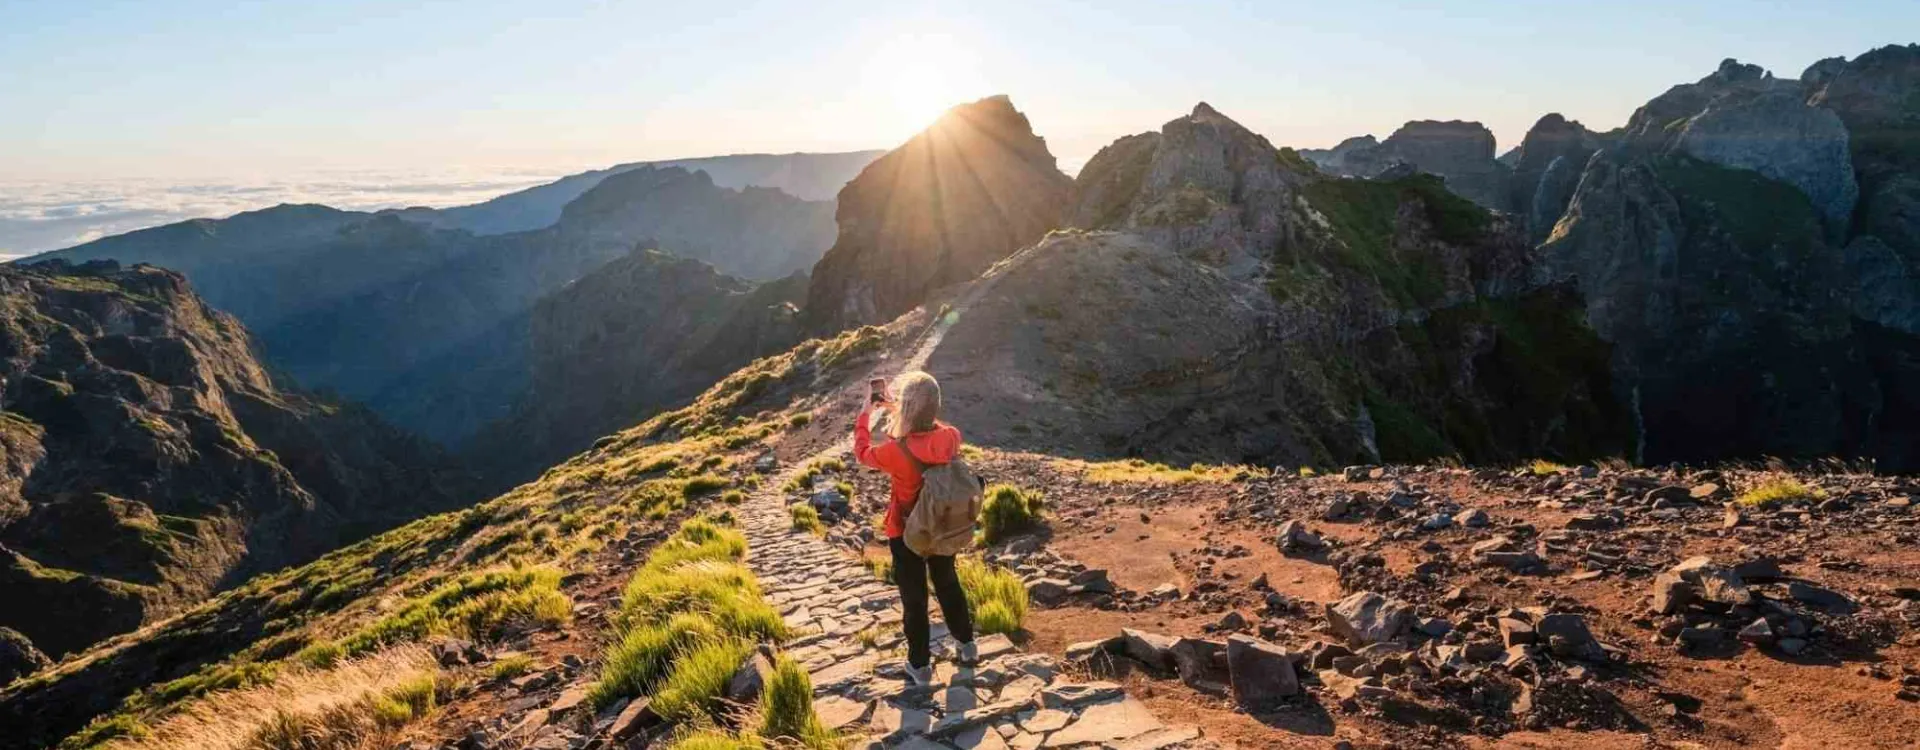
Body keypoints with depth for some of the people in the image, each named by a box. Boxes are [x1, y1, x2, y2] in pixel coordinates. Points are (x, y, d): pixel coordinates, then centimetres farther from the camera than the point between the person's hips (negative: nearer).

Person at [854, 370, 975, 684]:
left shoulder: (896, 451, -32)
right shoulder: (951, 436, -20)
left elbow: (862, 451, -9)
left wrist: (867, 410, 2)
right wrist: (895, 409, 8)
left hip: (907, 535, -4)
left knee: (914, 597, 15)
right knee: (948, 584, 28)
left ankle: (920, 665, 31)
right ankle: (966, 643, 46)